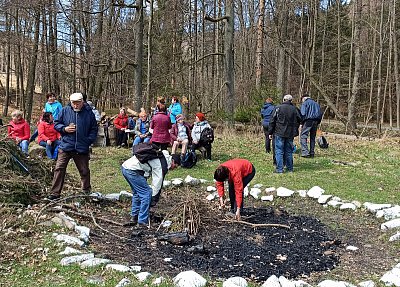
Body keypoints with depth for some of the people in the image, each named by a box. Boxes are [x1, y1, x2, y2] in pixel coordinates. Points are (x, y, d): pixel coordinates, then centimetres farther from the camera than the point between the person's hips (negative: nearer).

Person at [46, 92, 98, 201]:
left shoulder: (88, 112, 1)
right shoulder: (64, 110, 1)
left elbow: (94, 129, 8)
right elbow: (56, 125, 8)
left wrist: (89, 141, -5)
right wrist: (65, 129, -12)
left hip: (82, 149, 0)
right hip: (65, 147, 0)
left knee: (84, 171, 12)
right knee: (59, 169, -4)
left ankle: (87, 192, 28)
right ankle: (55, 193, 3)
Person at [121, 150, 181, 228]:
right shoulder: (163, 165, -5)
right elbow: (157, 184, -5)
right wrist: (154, 200, 3)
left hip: (124, 167, 10)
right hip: (132, 170, -10)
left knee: (137, 192, 25)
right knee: (147, 194, -3)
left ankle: (134, 217, 31)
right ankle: (142, 221, 1)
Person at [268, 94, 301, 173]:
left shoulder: (278, 108, -4)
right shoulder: (294, 109, 5)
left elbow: (272, 121, -4)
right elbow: (299, 120, 12)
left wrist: (270, 132, 1)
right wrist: (295, 130, 24)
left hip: (279, 133, -3)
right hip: (290, 134, 4)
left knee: (279, 151, 0)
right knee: (289, 151, 13)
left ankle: (279, 168, -4)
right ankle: (290, 168, 17)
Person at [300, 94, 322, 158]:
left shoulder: (305, 103, 1)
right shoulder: (316, 103, 22)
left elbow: (303, 114, -10)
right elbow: (320, 114, 20)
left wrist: (302, 123, -4)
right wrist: (317, 123, 20)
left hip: (308, 121, -7)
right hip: (316, 122, 7)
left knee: (303, 136, -6)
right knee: (313, 137, 13)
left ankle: (305, 152, -17)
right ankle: (311, 153, 14)